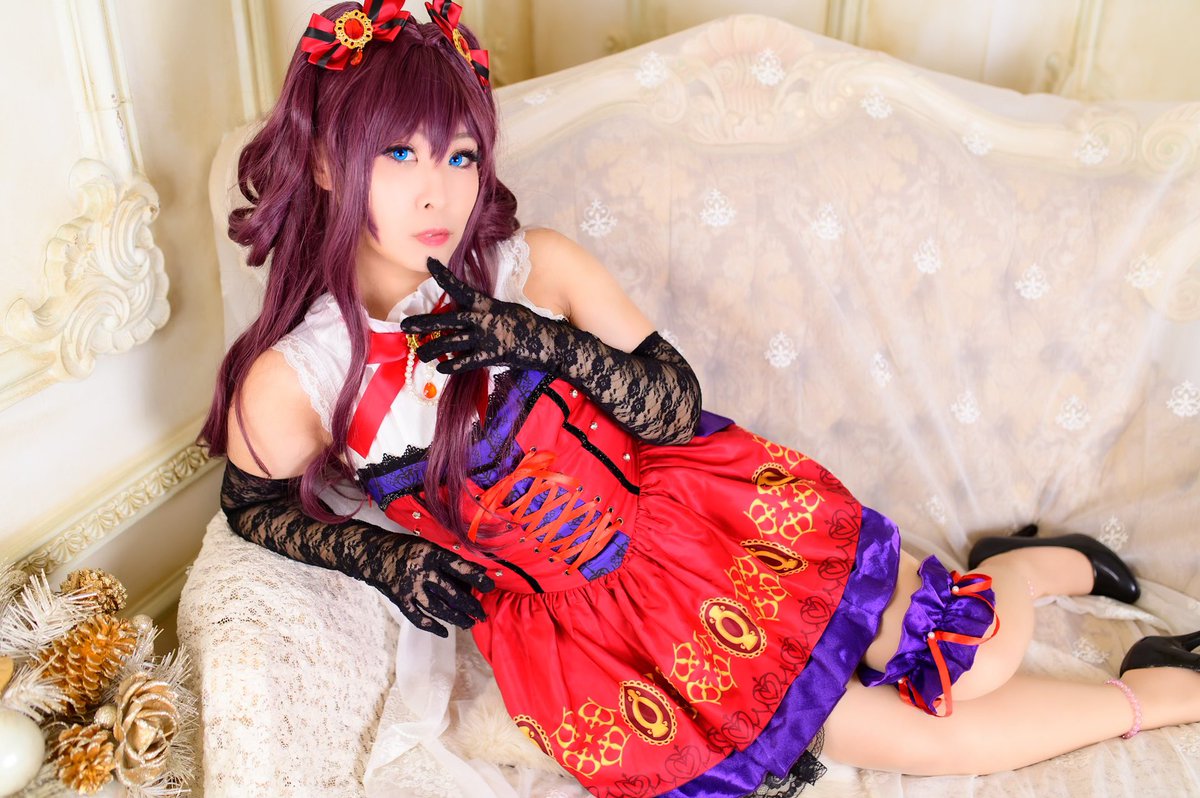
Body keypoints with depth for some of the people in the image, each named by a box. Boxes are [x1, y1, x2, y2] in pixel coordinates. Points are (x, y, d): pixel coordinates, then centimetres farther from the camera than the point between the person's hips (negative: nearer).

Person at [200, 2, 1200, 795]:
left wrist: (543, 340, -24)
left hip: (676, 509, 1)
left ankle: (1039, 563, 34)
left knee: (965, 655, -1)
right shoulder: (288, 384, -15)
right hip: (579, 612, 0)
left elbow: (679, 406, -7)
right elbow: (253, 506, 5)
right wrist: (384, 560, -12)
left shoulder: (534, 267, -13)